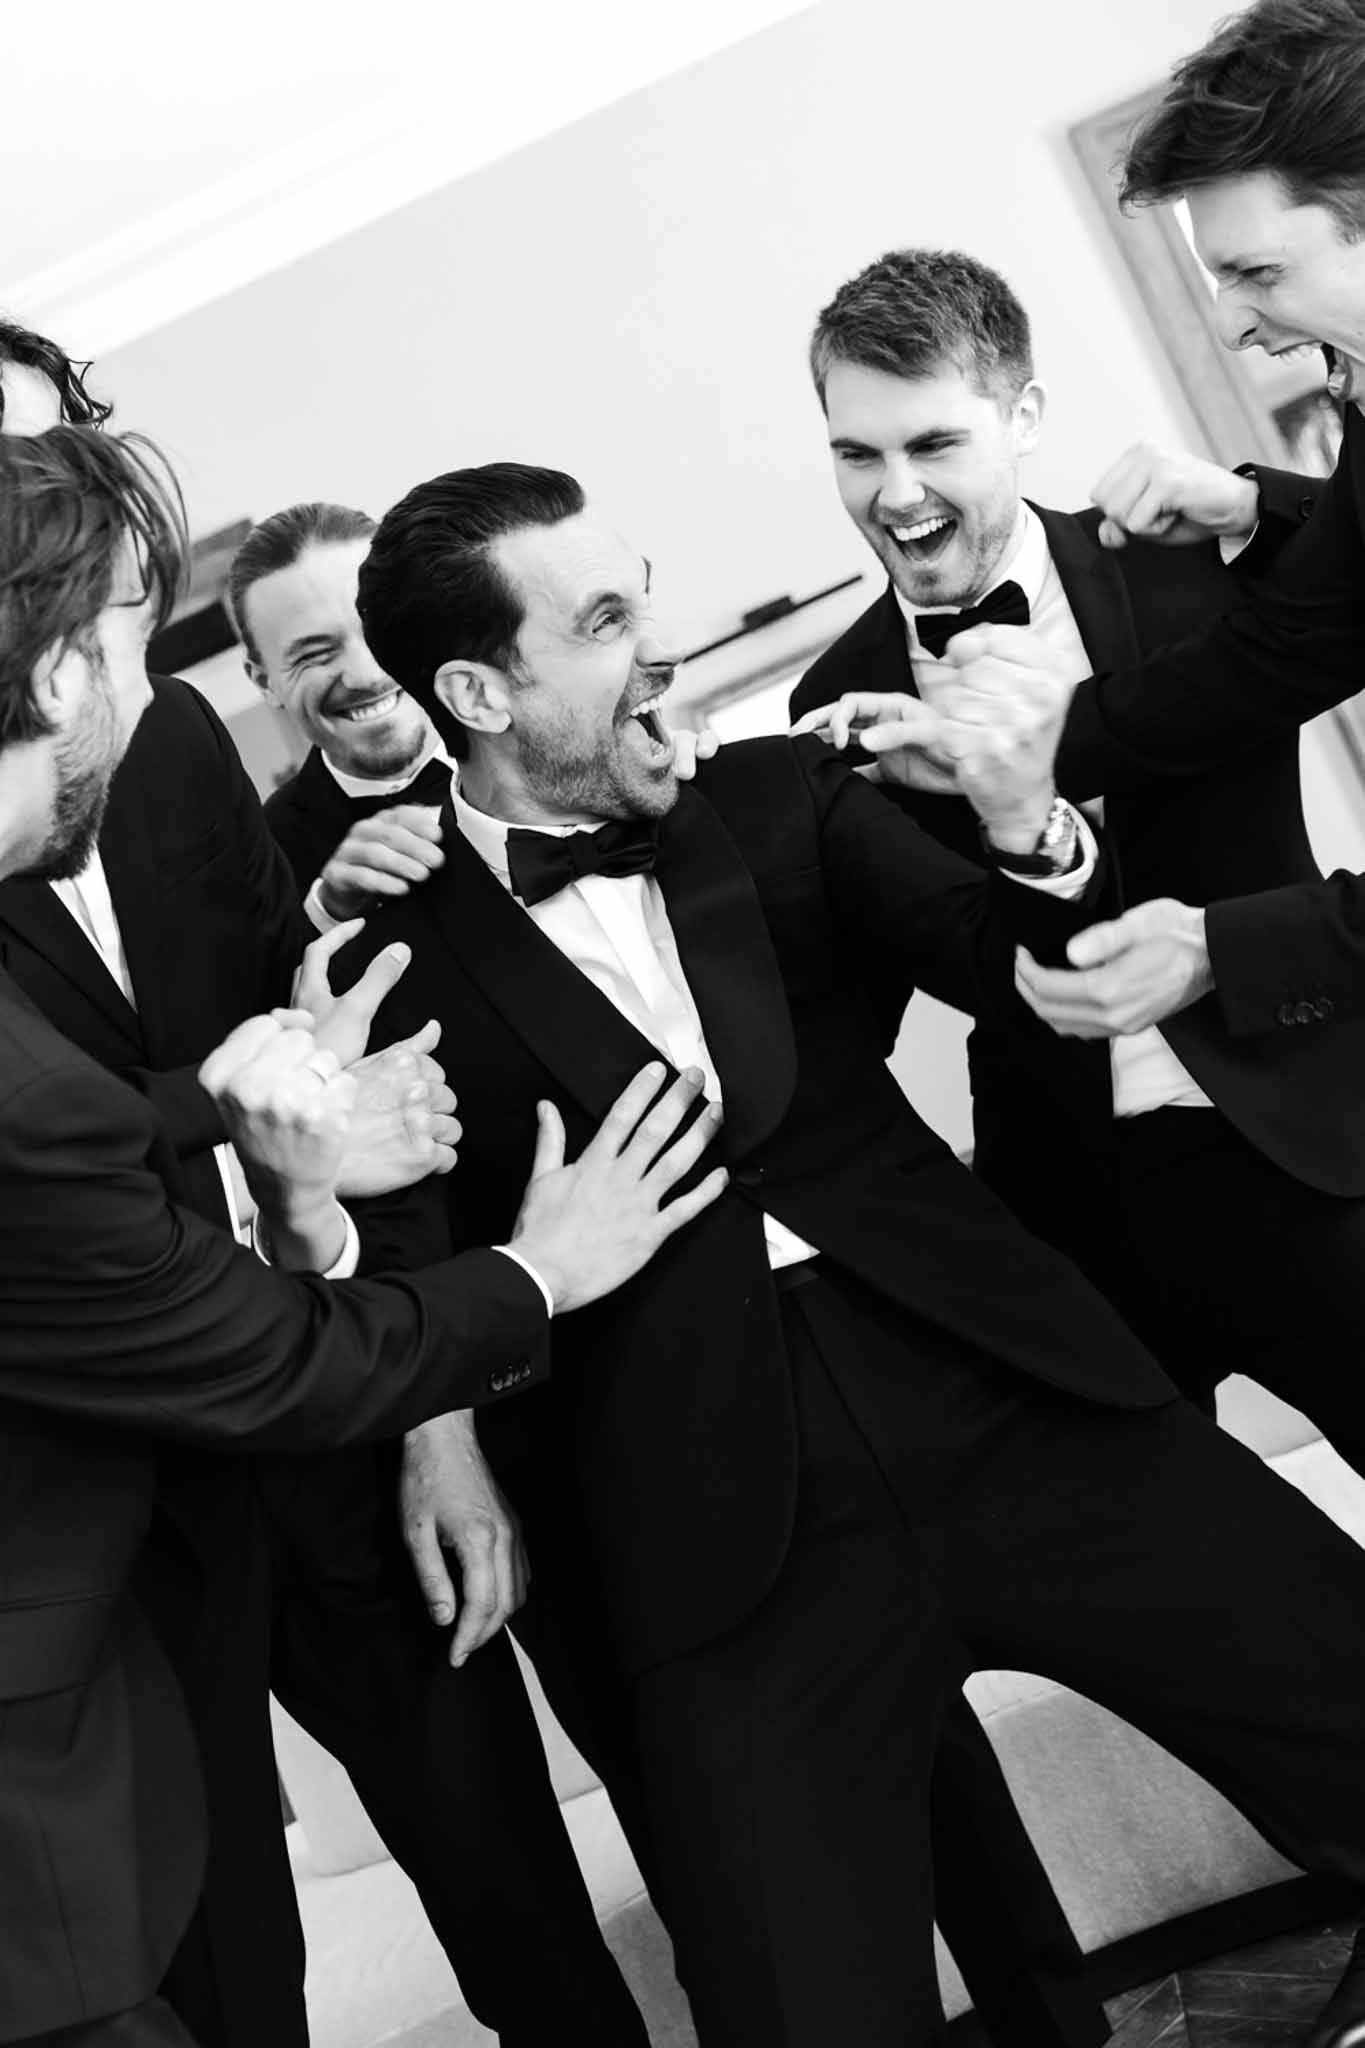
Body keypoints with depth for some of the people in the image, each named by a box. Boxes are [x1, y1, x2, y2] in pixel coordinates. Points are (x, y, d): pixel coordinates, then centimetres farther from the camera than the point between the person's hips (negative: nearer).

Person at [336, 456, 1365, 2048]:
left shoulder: (779, 799, 10)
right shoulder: (395, 952, 0)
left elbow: (1030, 983, 7)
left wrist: (1026, 829, -13)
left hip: (1003, 1391, 3)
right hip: (726, 1526, -2)